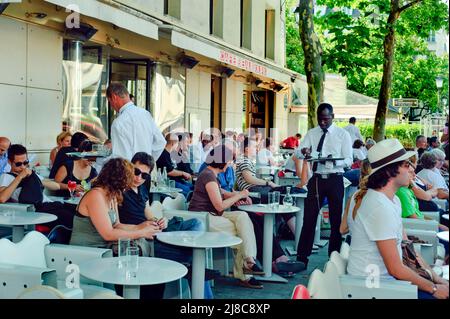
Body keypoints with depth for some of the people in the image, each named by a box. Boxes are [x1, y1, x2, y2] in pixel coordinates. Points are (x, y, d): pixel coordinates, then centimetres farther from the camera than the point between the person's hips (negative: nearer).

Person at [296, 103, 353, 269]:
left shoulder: (343, 135, 0)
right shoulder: (311, 133, 9)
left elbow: (349, 160, -6)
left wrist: (333, 161, -26)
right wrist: (304, 150, -24)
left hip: (335, 179, -2)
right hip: (316, 178, 2)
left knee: (336, 219, 8)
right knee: (309, 218, 1)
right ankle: (302, 258, 7)